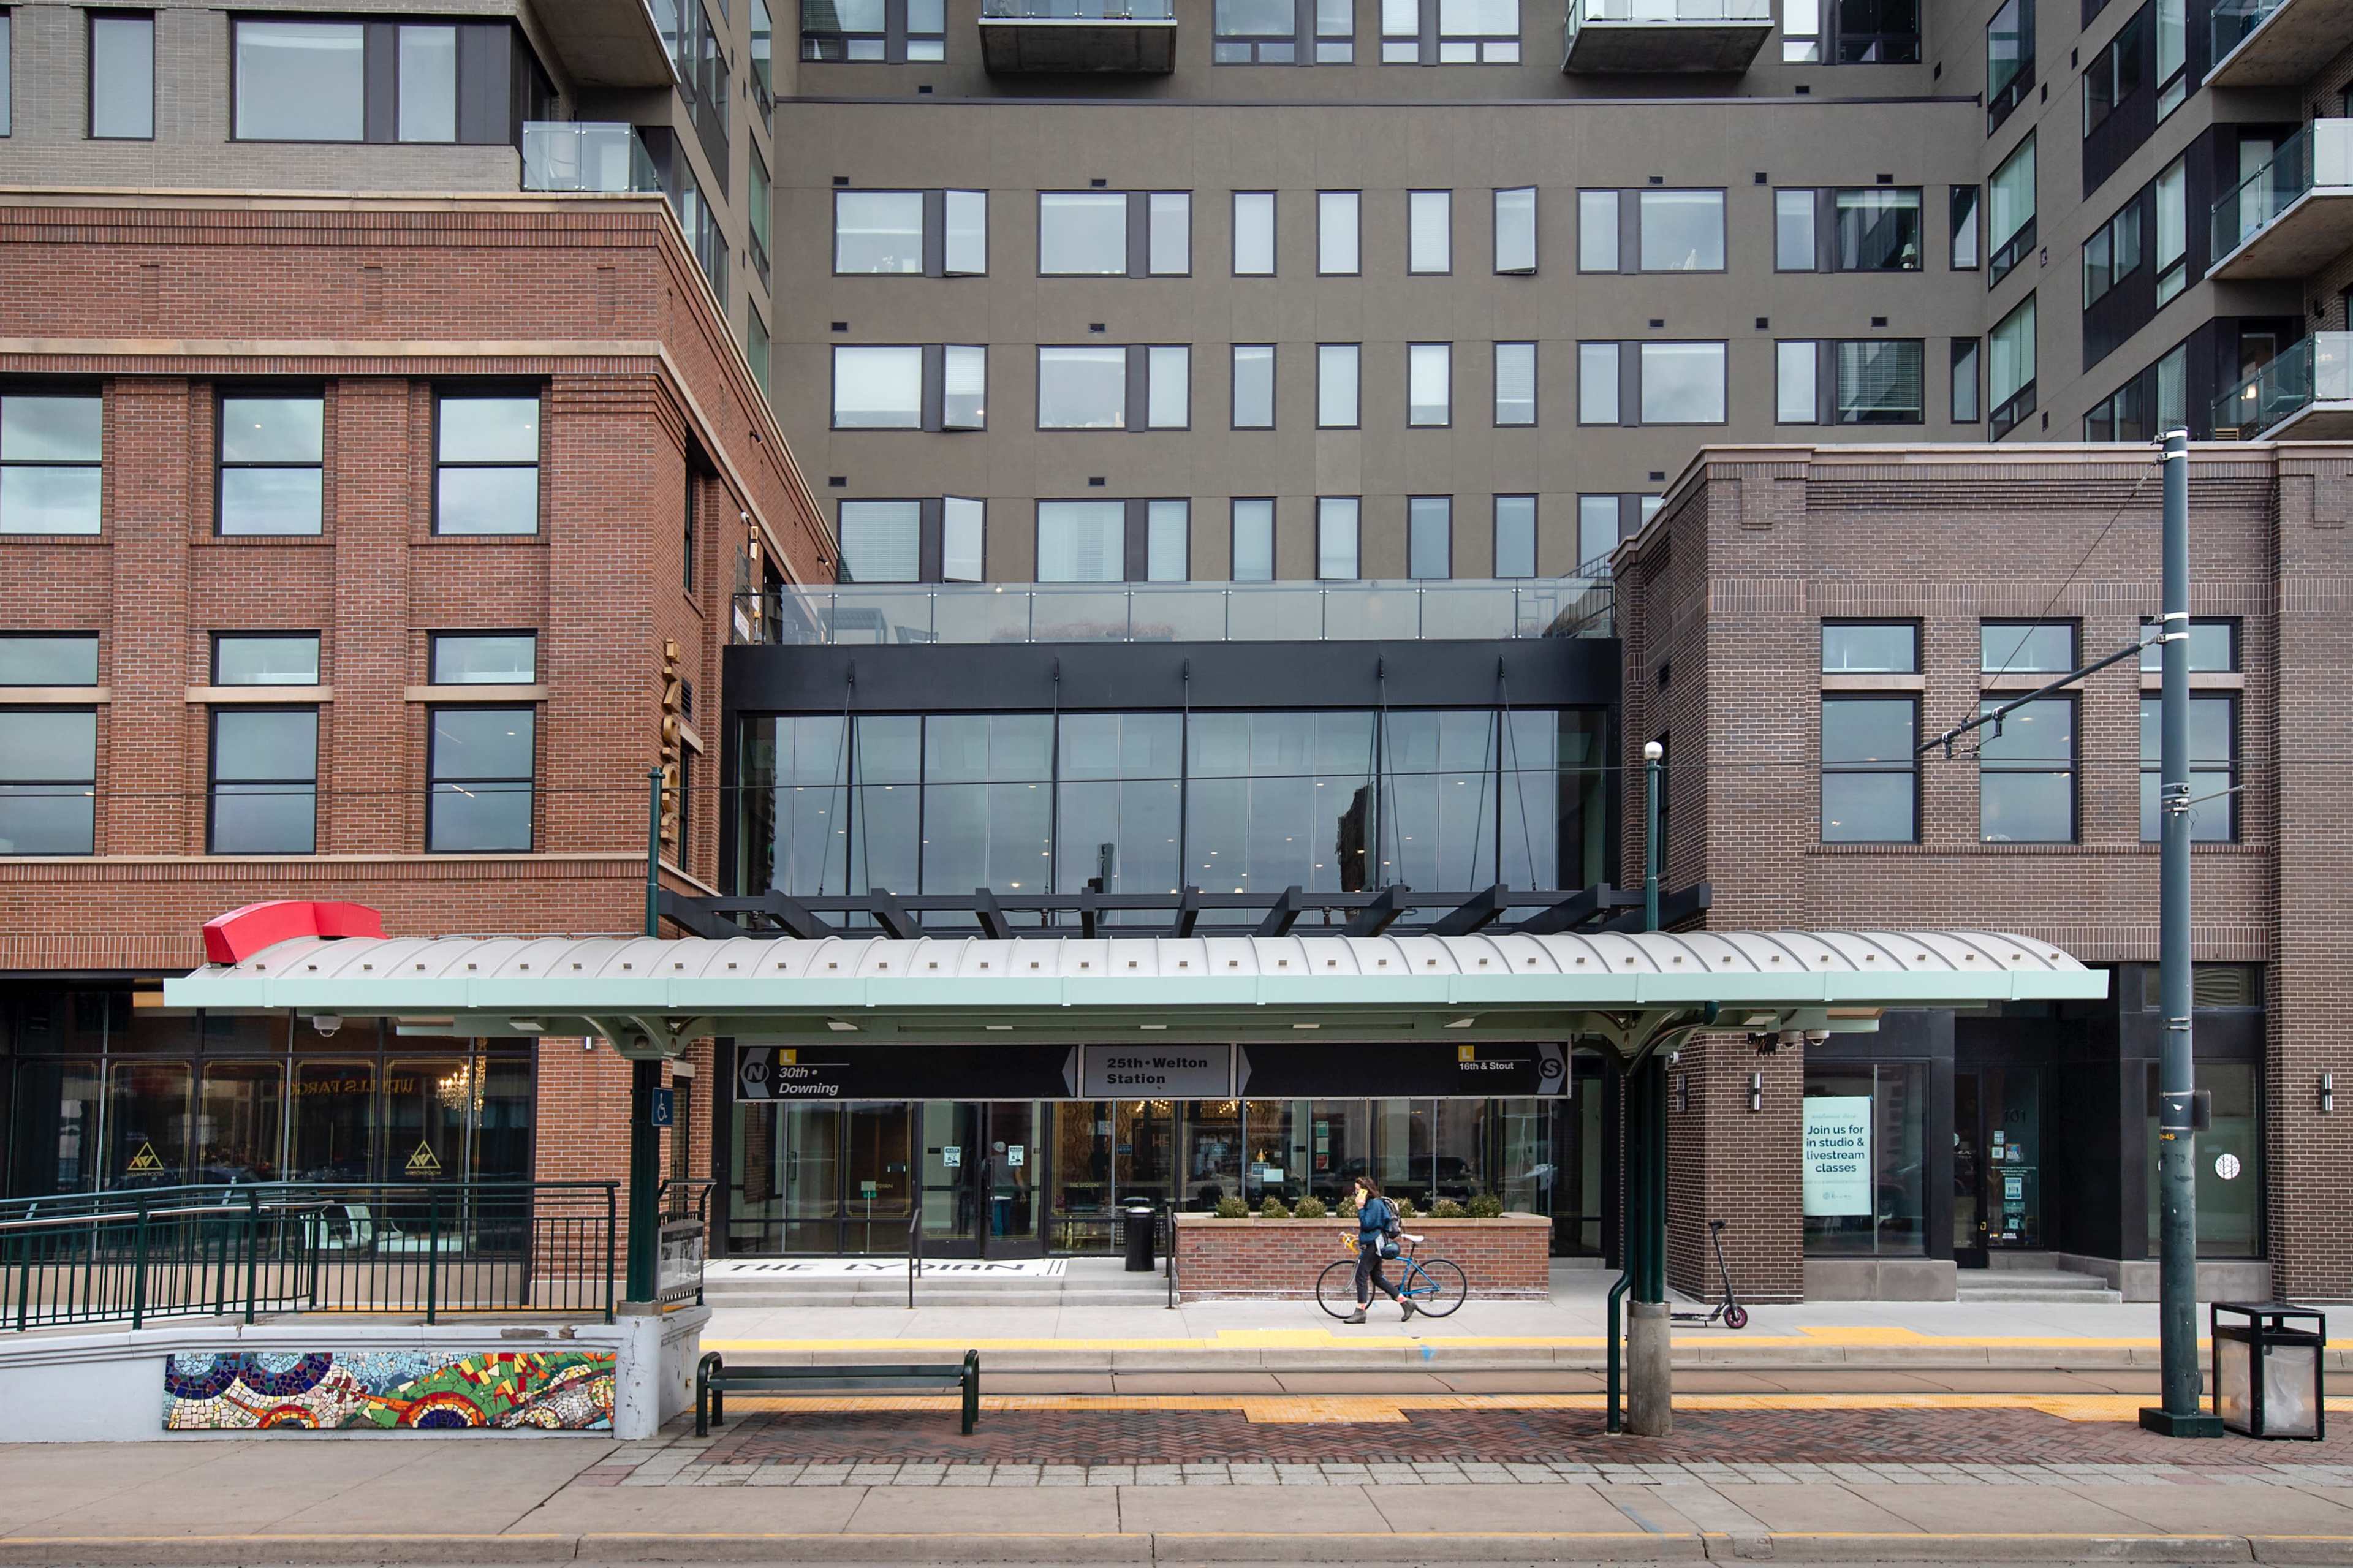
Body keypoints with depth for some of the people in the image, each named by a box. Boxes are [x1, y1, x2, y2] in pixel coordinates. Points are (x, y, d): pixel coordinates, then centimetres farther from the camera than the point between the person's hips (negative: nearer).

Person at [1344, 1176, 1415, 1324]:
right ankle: (1405, 1303, 15)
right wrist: (1361, 1236, 20)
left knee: (1361, 1275, -11)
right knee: (1377, 1277, 12)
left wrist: (1360, 1208, -18)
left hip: (1375, 1244, -11)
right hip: (1372, 1244, 11)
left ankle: (1360, 1313, -11)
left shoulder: (1375, 1203, -15)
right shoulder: (1371, 1202, 16)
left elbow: (1367, 1224, -20)